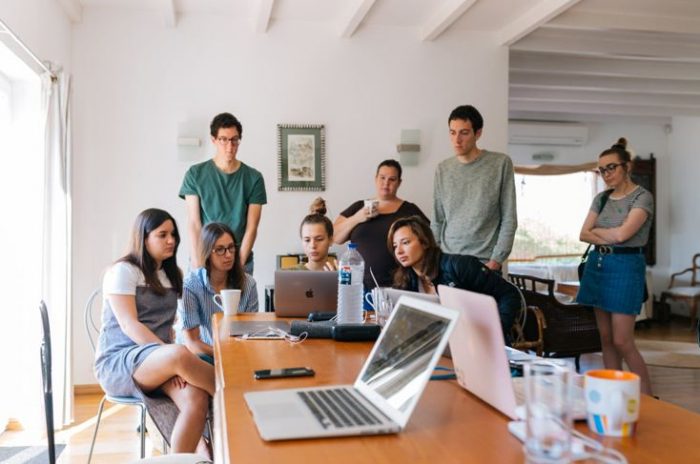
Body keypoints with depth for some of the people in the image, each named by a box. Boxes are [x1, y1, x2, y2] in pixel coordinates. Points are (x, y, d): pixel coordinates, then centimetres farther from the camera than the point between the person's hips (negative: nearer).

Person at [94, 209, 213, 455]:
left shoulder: (172, 275, 17)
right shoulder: (123, 271, -3)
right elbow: (128, 325, -14)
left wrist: (171, 359, -6)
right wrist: (173, 356, -25)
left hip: (158, 363, 6)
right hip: (118, 362, -5)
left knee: (197, 400, -29)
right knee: (181, 355, -37)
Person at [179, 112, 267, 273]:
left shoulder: (253, 178, 0)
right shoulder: (195, 174, 1)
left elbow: (251, 227, -2)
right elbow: (194, 223, -3)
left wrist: (240, 263, -11)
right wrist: (198, 262, -11)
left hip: (240, 260, 0)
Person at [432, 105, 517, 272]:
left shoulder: (501, 163, -2)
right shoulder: (443, 169, 8)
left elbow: (509, 219, -3)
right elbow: (437, 221, 11)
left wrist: (496, 261, -9)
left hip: (484, 263, -3)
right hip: (446, 261, 3)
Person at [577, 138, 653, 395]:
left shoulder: (642, 196, -7)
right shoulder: (601, 198, 12)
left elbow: (622, 233, -18)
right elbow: (584, 235, 5)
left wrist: (596, 230, -1)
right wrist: (609, 238, -11)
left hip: (625, 266, -6)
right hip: (597, 264, 7)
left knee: (622, 341, -7)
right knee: (606, 338, 9)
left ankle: (648, 397, 7)